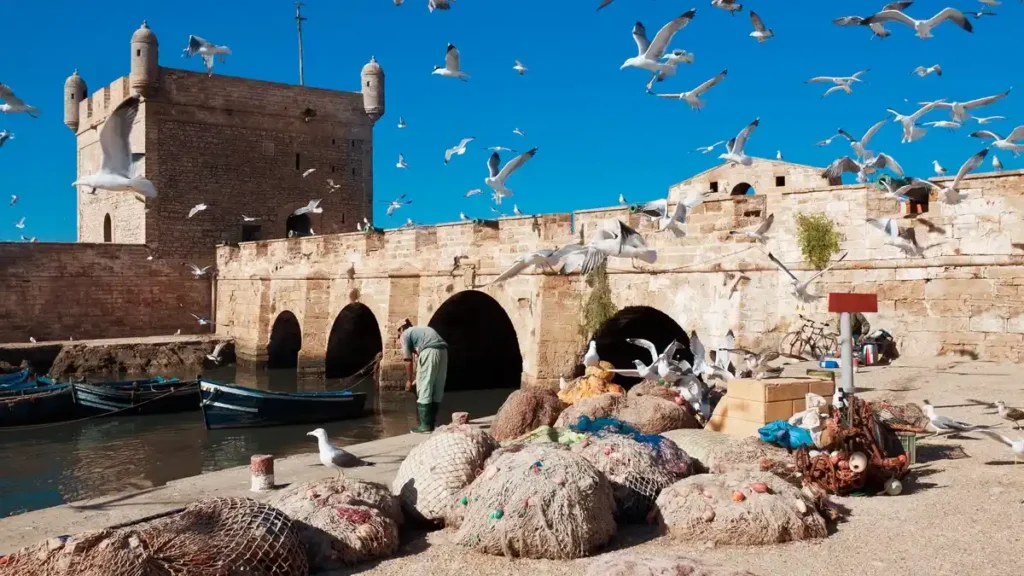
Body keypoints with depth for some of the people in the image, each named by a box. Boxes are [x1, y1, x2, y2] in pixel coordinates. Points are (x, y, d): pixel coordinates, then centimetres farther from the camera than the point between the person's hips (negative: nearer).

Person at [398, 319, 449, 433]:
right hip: (443, 351, 7)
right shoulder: (422, 329, 36)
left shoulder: (405, 334, 16)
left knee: (424, 390, 1)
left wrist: (409, 381, 19)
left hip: (430, 352, -7)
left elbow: (408, 360, 10)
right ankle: (432, 423, 21)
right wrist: (417, 378, 38)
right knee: (437, 391, 14)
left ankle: (425, 425, 2)